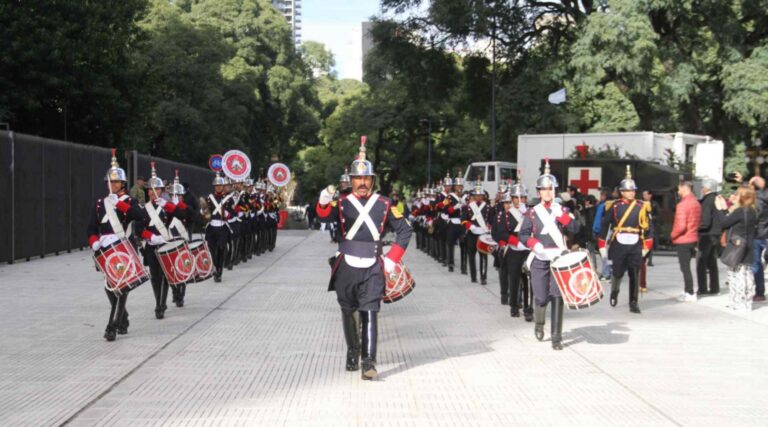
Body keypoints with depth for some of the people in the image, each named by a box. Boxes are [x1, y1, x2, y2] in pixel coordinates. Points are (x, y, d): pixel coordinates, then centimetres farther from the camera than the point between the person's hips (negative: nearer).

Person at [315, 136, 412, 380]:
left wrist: (391, 260, 0)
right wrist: (324, 202, -42)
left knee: (369, 314, -9)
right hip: (346, 268, 1)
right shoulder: (342, 203, 1)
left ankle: (369, 362, -10)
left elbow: (404, 231, 9)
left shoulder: (384, 205, 4)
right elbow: (325, 217, -19)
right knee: (348, 314, 12)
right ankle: (352, 352, 32)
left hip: (372, 269, -1)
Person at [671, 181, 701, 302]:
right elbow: (698, 222, 17)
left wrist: (673, 235, -8)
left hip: (682, 240, -9)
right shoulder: (696, 203, 9)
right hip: (693, 238, 9)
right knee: (686, 266, 17)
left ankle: (690, 294, -1)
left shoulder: (682, 204, -19)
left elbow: (681, 225, -23)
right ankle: (688, 291, 23)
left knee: (685, 267, -3)